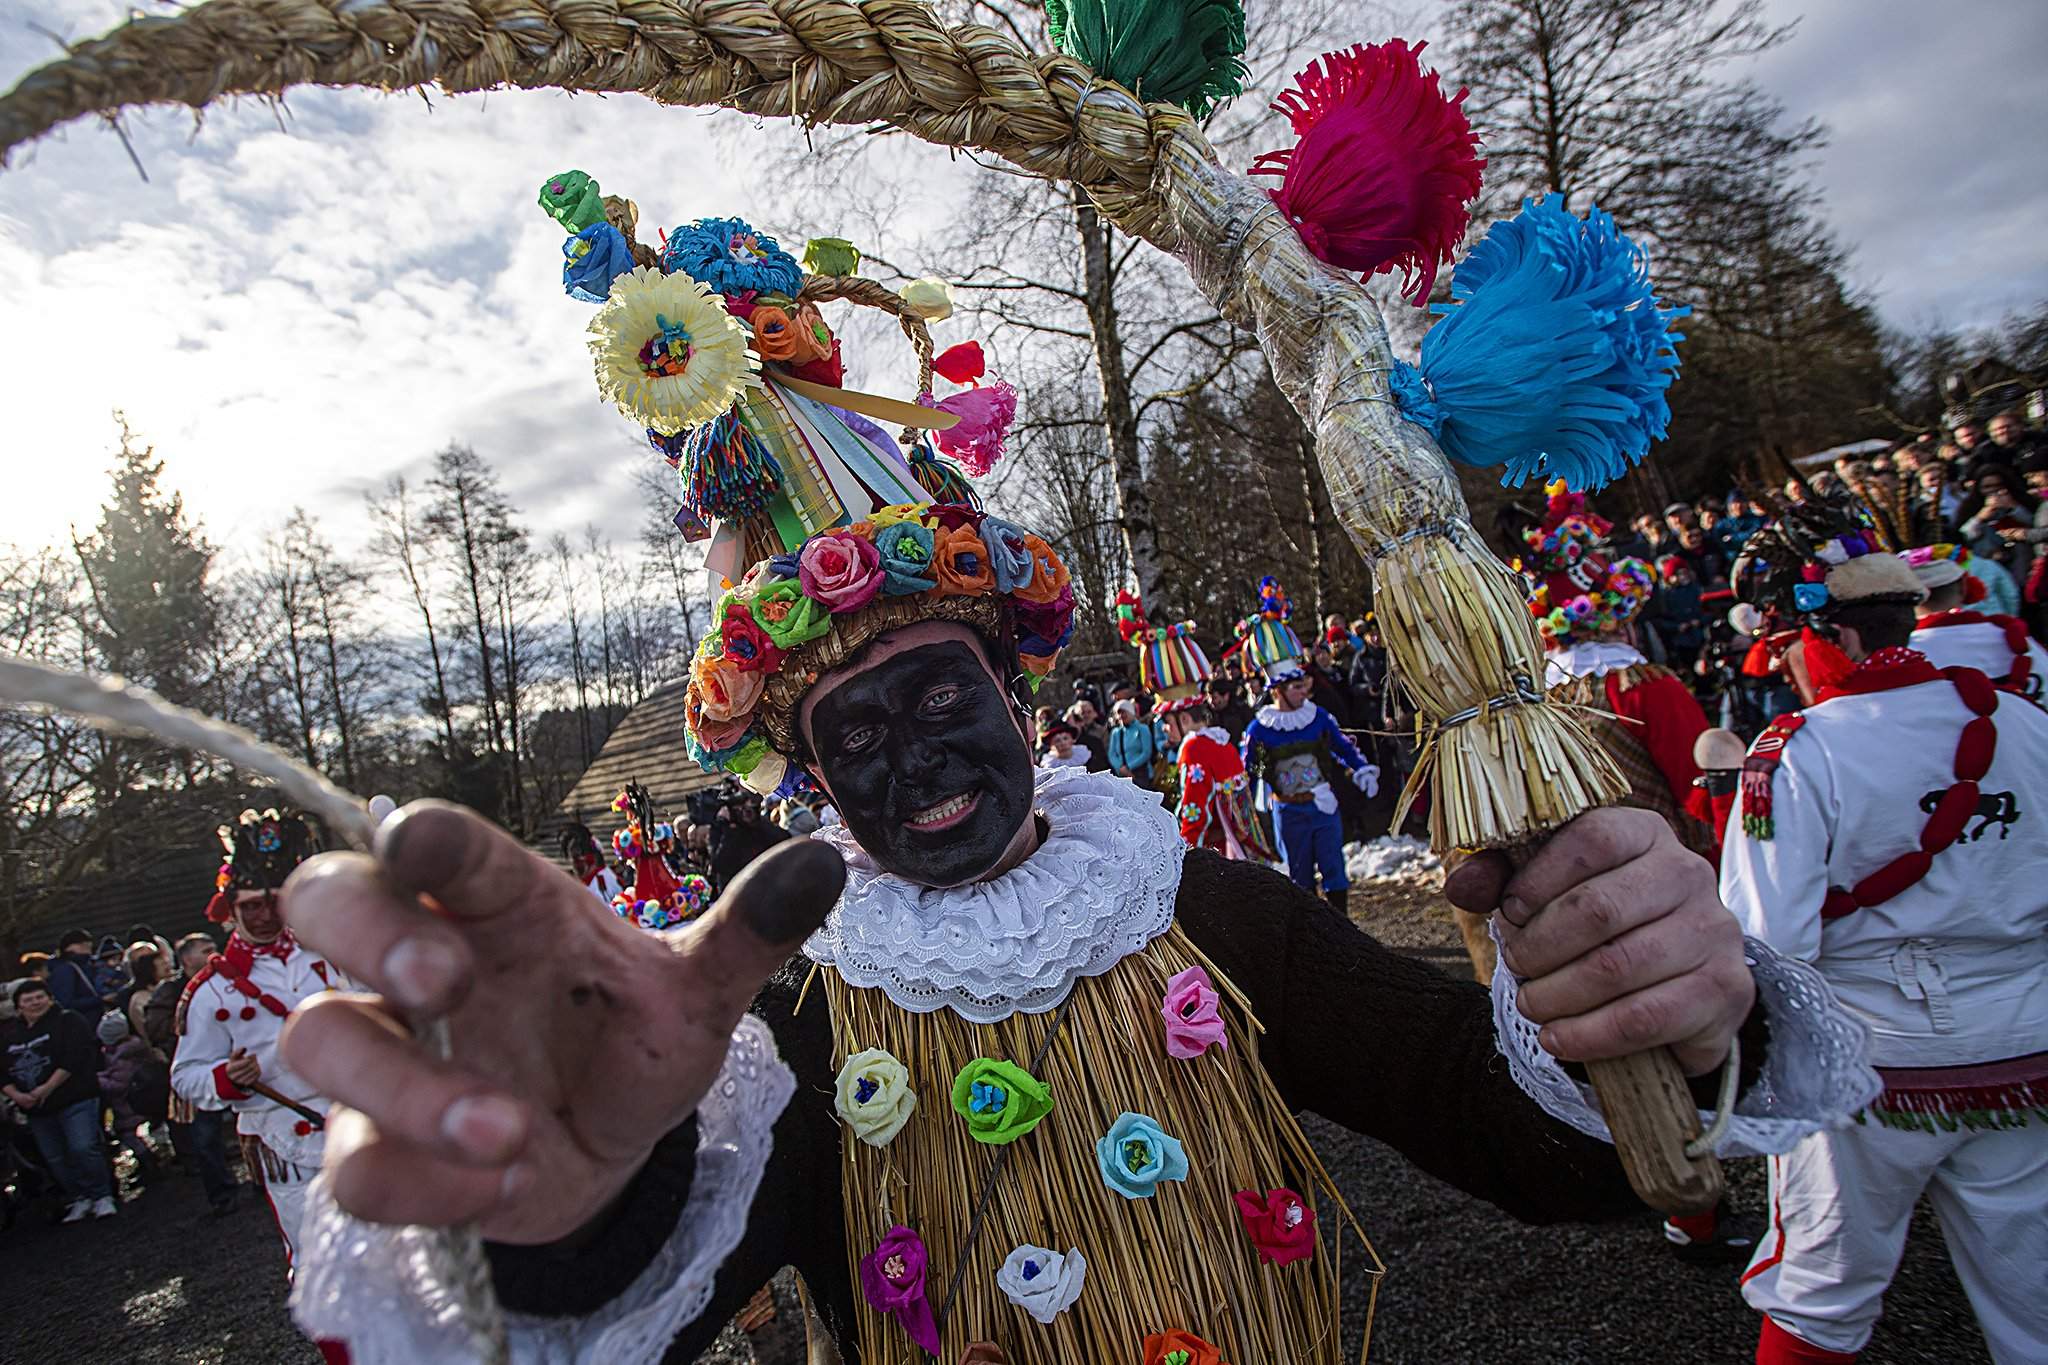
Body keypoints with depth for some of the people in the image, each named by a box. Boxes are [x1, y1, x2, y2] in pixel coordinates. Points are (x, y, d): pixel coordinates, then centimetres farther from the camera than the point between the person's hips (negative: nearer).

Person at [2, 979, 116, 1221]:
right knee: (55, 1160, 10)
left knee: (83, 1148, -14)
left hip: (74, 1100, -6)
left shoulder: (68, 1022, -4)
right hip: (36, 1110, 6)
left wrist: (47, 1088, -18)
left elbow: (73, 1059, -15)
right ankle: (80, 1199, 22)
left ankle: (103, 1196, -3)